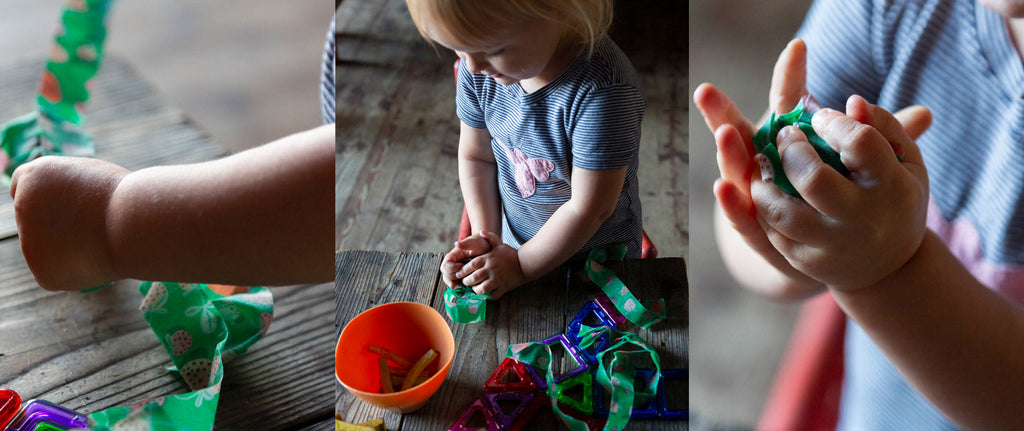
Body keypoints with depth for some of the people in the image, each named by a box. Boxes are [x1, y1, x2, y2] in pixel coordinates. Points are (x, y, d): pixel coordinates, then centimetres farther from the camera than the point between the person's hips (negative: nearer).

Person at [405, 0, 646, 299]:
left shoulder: (603, 90, -35)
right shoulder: (477, 71, -17)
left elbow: (589, 209, -28)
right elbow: (475, 156, -2)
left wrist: (522, 265, -18)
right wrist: (485, 237, -9)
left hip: (598, 251, -5)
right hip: (516, 241, 5)